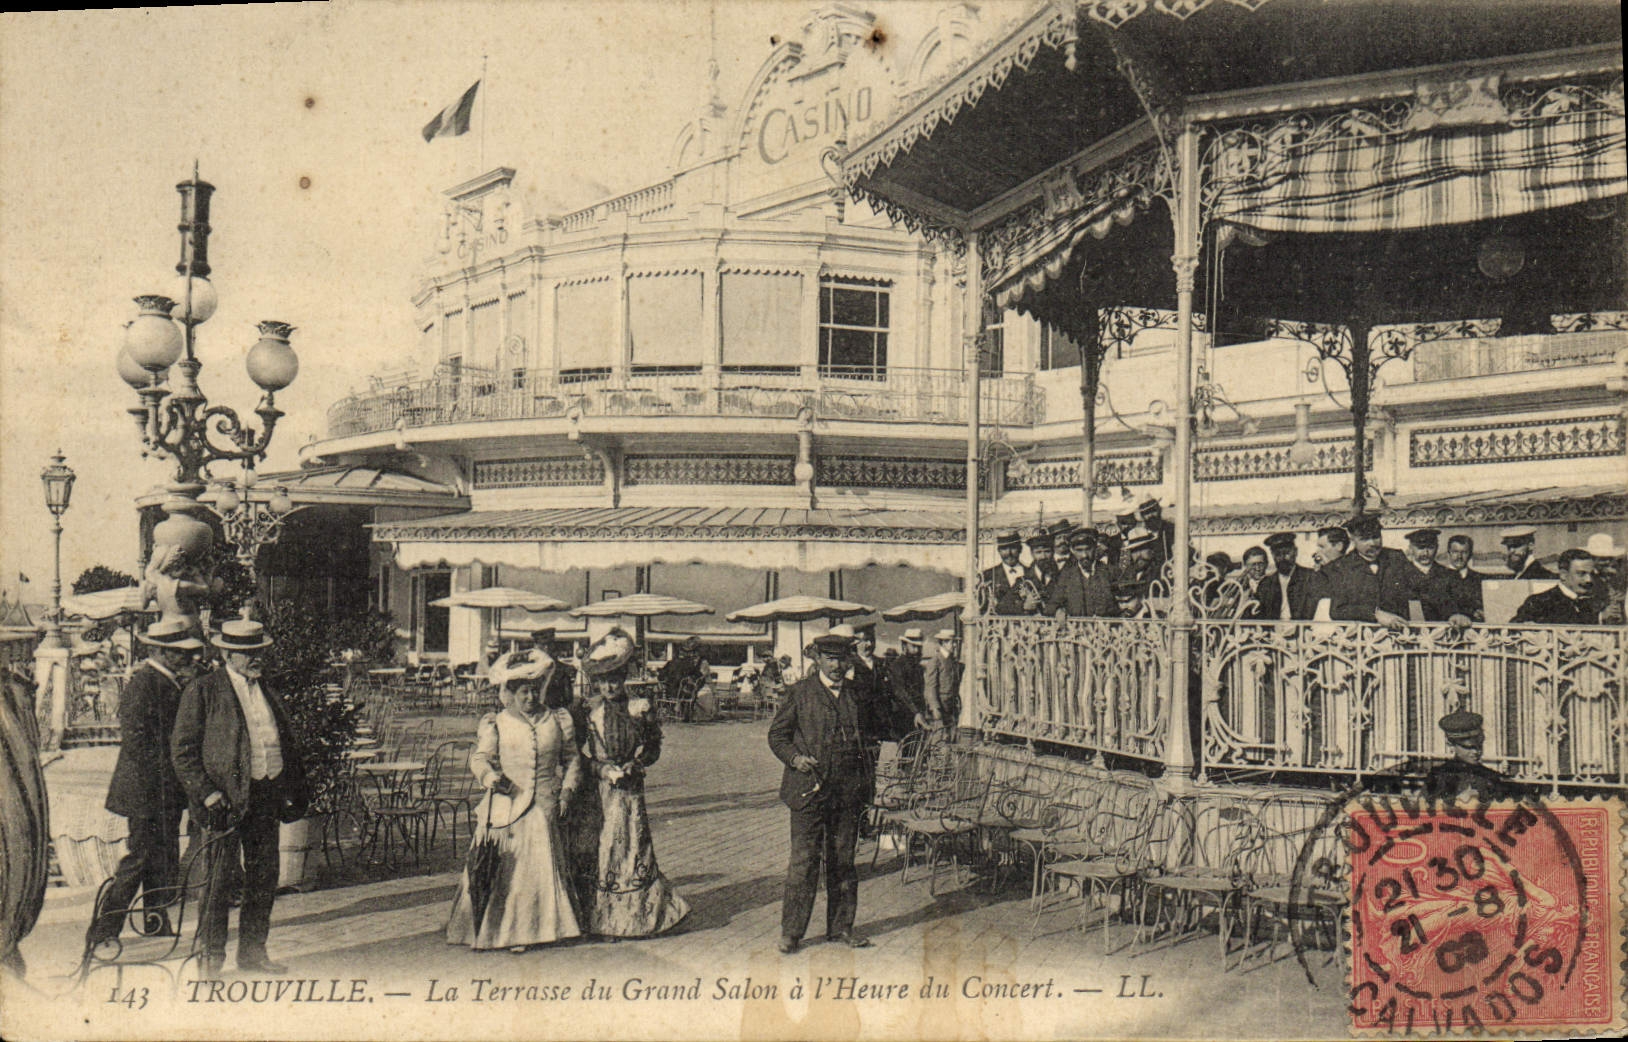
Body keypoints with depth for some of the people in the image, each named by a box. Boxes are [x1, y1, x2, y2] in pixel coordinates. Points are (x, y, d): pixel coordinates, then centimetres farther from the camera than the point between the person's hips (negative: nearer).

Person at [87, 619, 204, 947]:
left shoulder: (171, 683, 13)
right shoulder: (143, 682, -15)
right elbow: (134, 739, -20)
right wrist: (165, 771, -18)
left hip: (166, 790, 9)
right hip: (147, 790, -9)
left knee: (163, 864, 13)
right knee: (138, 861, -6)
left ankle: (158, 931, 21)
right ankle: (102, 934, 3)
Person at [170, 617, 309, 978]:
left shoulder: (268, 694, 16)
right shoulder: (202, 691, -3)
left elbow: (286, 743, 21)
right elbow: (182, 749, -6)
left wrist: (293, 792, 11)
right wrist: (207, 794, -14)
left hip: (267, 796, 6)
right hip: (226, 797, -6)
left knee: (264, 878, 10)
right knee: (218, 879, -2)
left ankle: (252, 952, 22)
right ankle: (210, 955, 11)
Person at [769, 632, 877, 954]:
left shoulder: (854, 696, 13)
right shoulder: (800, 693, 1)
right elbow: (777, 735, 3)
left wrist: (866, 785, 12)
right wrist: (794, 758, -15)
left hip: (848, 791, 4)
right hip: (809, 790, -4)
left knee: (843, 860, 10)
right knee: (804, 860, -3)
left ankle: (841, 927, 20)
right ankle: (791, 931, 5)